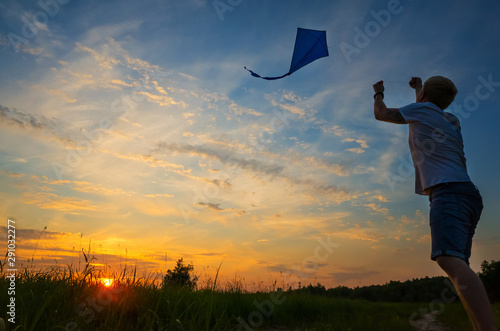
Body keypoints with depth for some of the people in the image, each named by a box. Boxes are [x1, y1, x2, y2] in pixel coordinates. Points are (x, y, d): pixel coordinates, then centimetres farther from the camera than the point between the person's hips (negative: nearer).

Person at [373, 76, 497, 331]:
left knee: (450, 260, -26)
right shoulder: (451, 120, 27)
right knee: (456, 265, 6)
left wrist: (378, 93, 38)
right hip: (466, 194, 9)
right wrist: (417, 86, 68)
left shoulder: (422, 109, 6)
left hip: (448, 191, -9)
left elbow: (381, 113, 18)